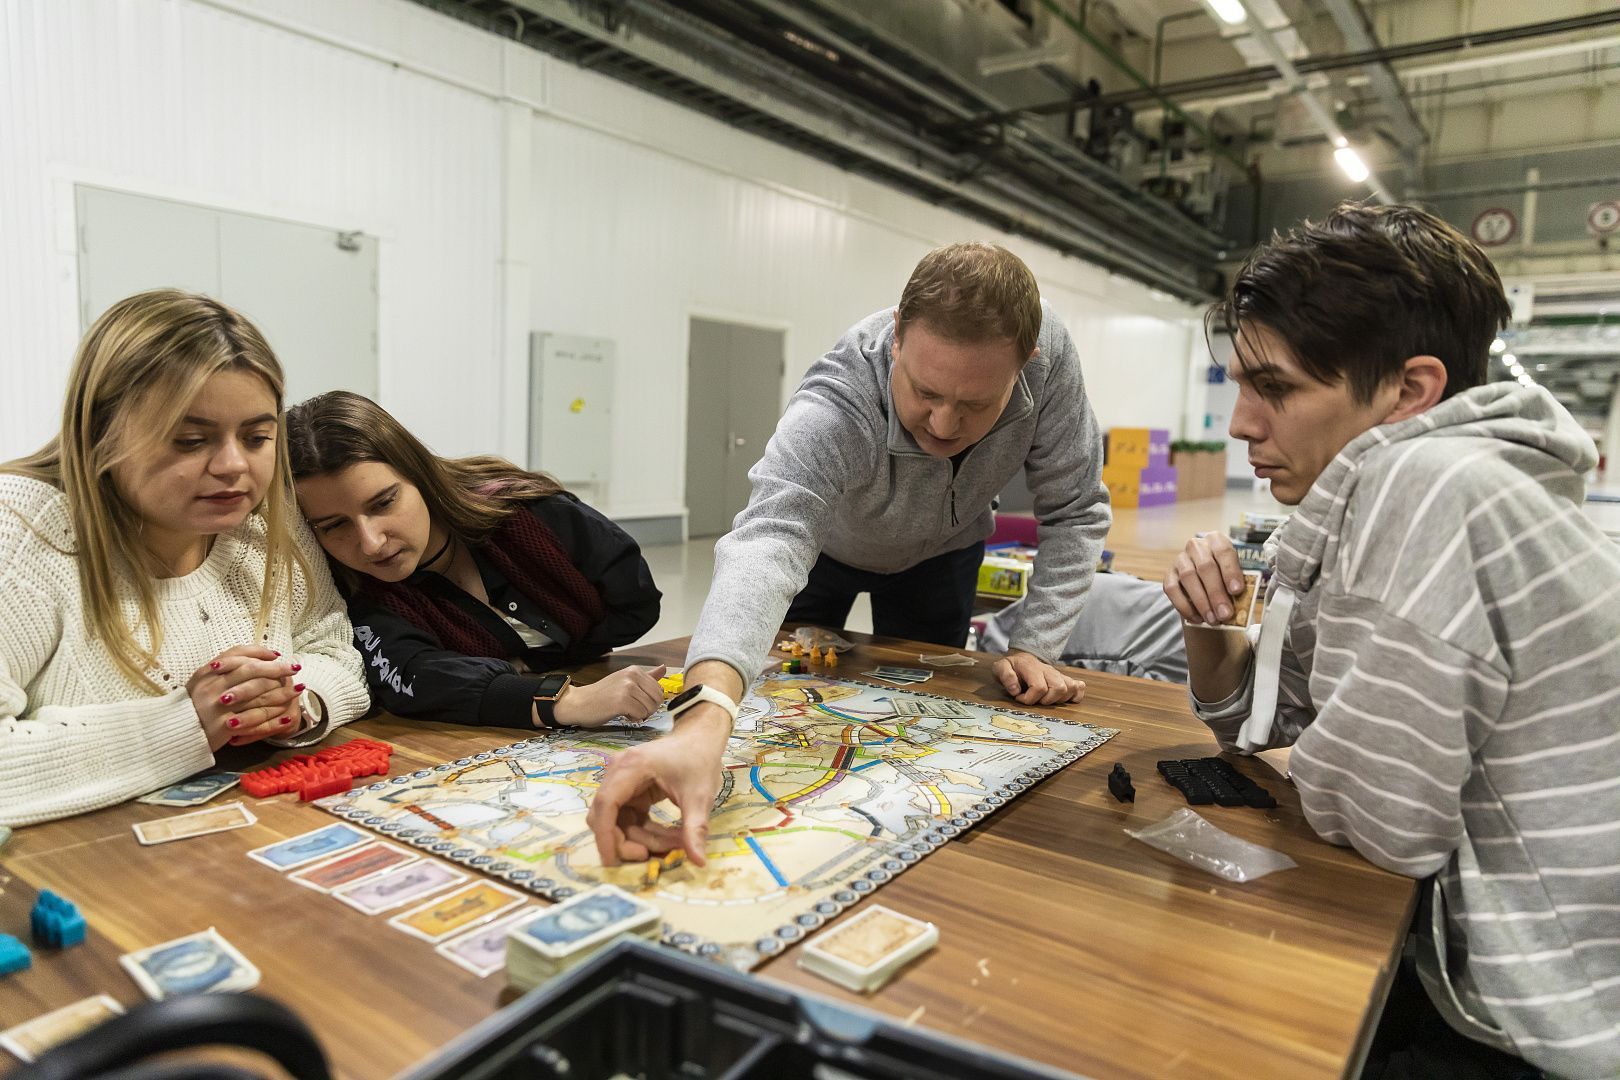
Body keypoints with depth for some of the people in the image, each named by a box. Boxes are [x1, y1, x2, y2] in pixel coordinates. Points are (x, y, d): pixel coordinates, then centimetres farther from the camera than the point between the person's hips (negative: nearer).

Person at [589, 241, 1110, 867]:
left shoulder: (1047, 354, -34)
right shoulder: (835, 410, -45)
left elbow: (1077, 511, -22)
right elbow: (768, 541, -60)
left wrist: (1036, 649, -31)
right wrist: (703, 717, -76)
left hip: (941, 552, 2)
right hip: (823, 542, -1)